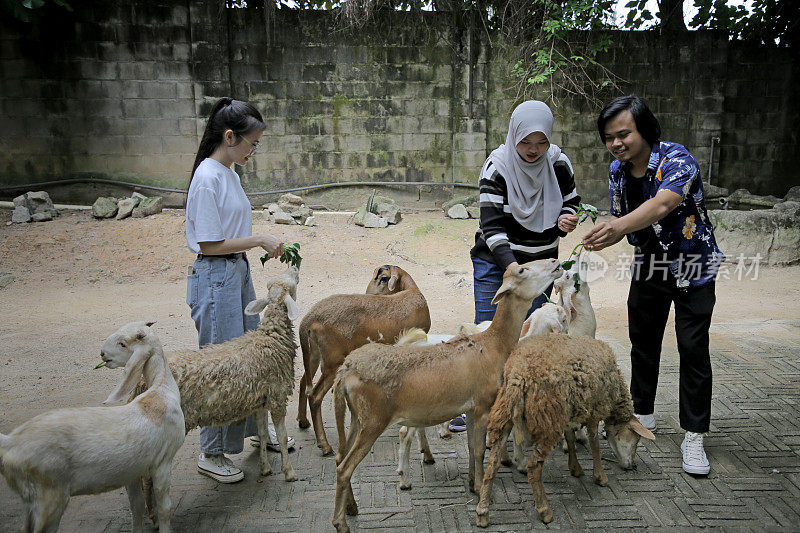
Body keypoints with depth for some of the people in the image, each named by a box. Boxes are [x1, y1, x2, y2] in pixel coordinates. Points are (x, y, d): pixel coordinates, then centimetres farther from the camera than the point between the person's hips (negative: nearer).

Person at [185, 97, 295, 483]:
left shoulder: (229, 173, 10)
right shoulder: (208, 178, -18)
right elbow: (210, 244, -19)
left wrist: (263, 244, 7)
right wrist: (259, 239, -15)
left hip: (238, 272, 10)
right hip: (215, 278, -9)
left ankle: (256, 428, 37)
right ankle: (211, 454, 17)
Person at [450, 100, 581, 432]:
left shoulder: (558, 163, -5)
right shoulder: (498, 166, -16)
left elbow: (571, 201, 11)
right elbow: (491, 223, -22)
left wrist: (566, 219, -14)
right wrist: (510, 265, -35)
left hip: (540, 261, 3)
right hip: (495, 260, -3)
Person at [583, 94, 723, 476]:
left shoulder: (677, 159, -24)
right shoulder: (618, 171, -4)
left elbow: (662, 204, -43)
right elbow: (621, 219, 1)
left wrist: (618, 226, -60)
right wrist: (601, 236, -22)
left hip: (691, 266, -6)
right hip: (648, 266, 6)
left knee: (693, 348, -6)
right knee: (643, 340, 12)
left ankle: (694, 436, 6)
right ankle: (642, 415, 30)